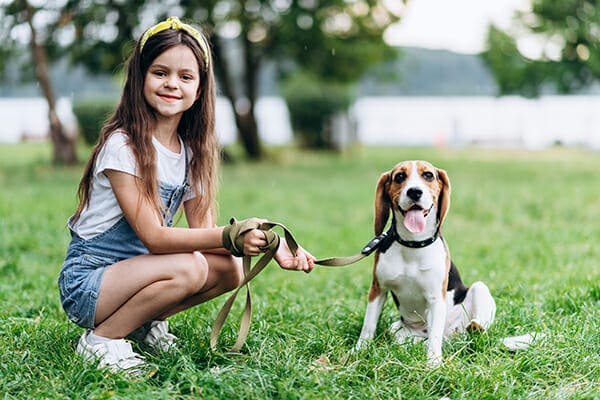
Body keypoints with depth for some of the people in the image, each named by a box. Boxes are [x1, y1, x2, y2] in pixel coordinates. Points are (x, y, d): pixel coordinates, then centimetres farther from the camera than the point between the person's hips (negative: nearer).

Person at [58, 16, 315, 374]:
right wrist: (230, 236, -35)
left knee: (230, 268, -11)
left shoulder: (191, 150, 2)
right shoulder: (123, 146, -20)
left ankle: (147, 319, 8)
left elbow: (203, 229, -3)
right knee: (187, 269, -29)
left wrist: (267, 244, -19)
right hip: (86, 283, -7)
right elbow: (152, 236, -24)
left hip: (135, 269, 7)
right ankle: (101, 339, -11)